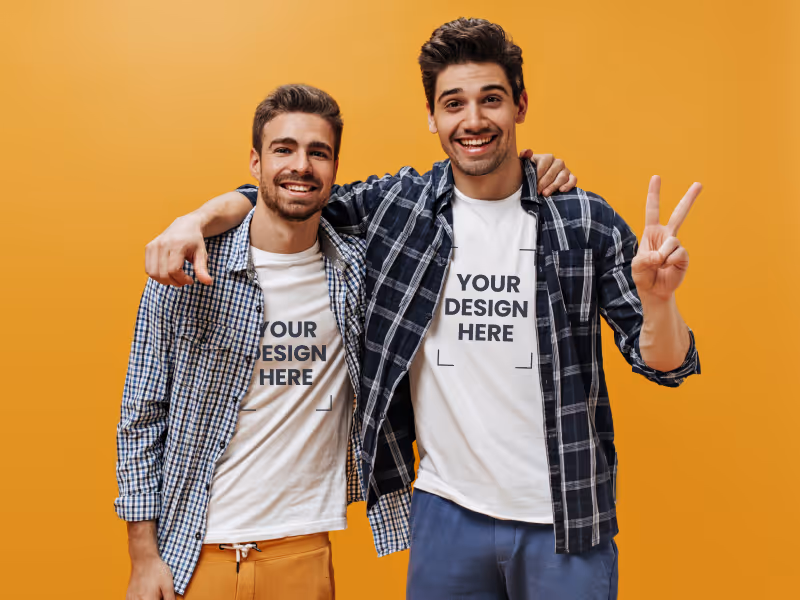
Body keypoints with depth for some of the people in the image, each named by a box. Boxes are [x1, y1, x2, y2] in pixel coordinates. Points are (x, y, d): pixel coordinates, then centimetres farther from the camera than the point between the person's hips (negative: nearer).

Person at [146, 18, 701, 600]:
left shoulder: (586, 220, -4)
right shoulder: (395, 204, -2)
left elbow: (665, 365, -3)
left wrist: (657, 299, -24)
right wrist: (196, 220, -9)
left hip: (566, 525, 0)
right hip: (445, 512, 1)